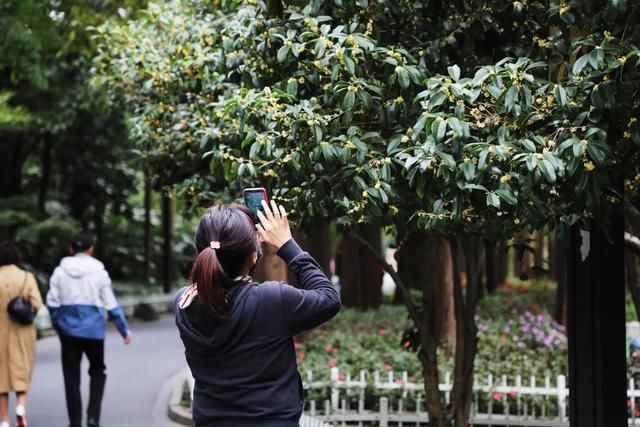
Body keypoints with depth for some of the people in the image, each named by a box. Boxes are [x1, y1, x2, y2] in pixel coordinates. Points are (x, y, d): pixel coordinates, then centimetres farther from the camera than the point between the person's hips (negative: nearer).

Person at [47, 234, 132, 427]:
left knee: (71, 377, 8)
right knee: (97, 372, 17)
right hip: (93, 330, -1)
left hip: (68, 329, 1)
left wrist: (58, 326, 13)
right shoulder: (99, 272, -2)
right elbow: (111, 304, 0)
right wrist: (124, 330, 7)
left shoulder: (60, 271, 1)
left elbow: (52, 303, -1)